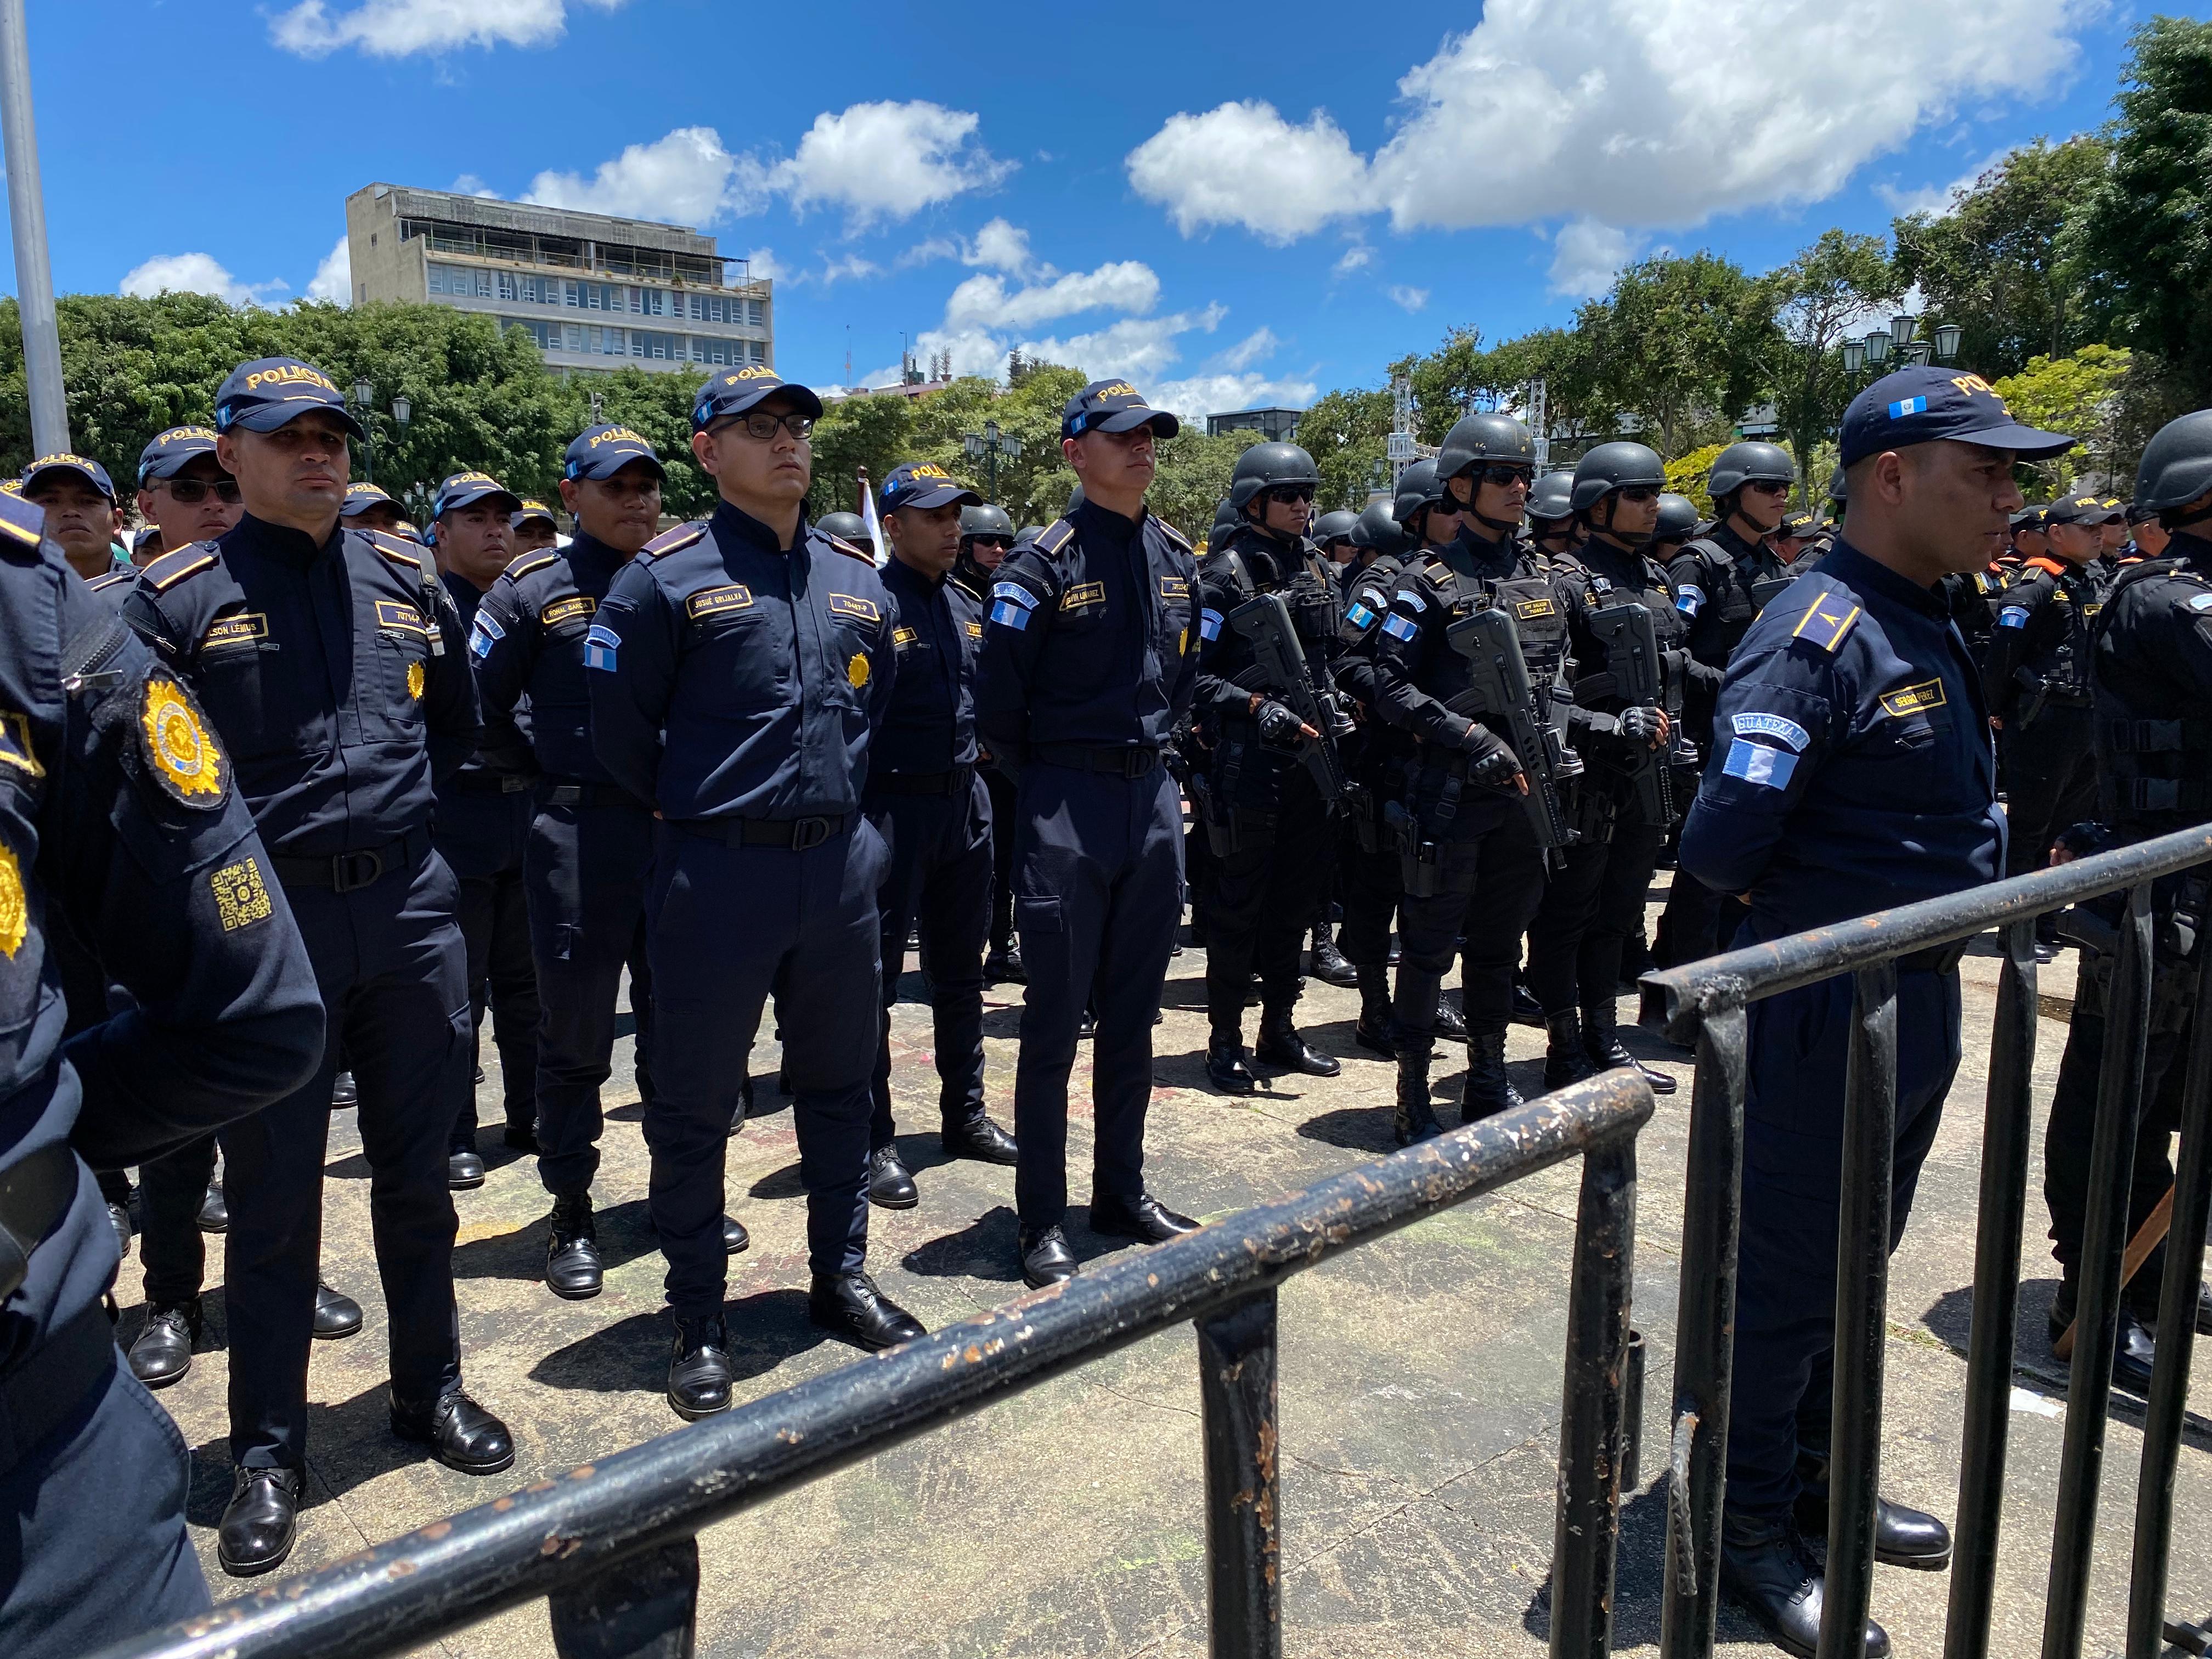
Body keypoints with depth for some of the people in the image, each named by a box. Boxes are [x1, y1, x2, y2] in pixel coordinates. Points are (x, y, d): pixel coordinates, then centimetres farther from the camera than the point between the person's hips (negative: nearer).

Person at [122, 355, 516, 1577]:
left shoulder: (406, 581, 7)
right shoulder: (176, 597, -3)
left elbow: (457, 730, 17)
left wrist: (388, 818, 12)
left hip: (410, 909, 3)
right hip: (266, 923, -3)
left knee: (416, 1173, 14)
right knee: (270, 1198, 7)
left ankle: (430, 1391, 31)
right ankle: (266, 1451, 24)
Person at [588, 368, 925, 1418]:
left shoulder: (857, 580, 9)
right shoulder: (667, 578, -7)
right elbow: (619, 730, -3)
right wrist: (694, 805, 6)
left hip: (840, 863, 5)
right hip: (717, 872, -5)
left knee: (839, 1084, 16)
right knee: (694, 1104, 6)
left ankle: (841, 1278, 34)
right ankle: (698, 1320, 23)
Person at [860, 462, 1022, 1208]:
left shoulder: (969, 607, 11)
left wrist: (980, 769, 11)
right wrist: (858, 800, -16)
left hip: (964, 802, 7)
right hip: (891, 807, -7)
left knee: (960, 971, 16)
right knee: (874, 979, 2)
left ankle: (964, 1115, 31)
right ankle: (874, 1142, 13)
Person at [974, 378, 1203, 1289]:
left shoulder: (1175, 559, 9)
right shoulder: (1044, 562, -10)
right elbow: (998, 701, -10)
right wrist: (1049, 778, 1)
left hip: (1153, 799, 6)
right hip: (1068, 807, -6)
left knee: (1133, 1012, 14)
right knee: (1055, 1019, 1)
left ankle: (1123, 1191, 28)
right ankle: (1041, 1220, 13)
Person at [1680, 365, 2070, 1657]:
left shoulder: (1932, 629, 10)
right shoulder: (1820, 639, -21)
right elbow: (1723, 849, -27)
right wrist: (1831, 906, -9)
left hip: (1923, 1006, 9)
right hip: (1828, 1022, -9)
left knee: (1853, 1264, 22)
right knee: (1786, 1280, 6)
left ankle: (1816, 1477, 41)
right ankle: (1748, 1528, 25)